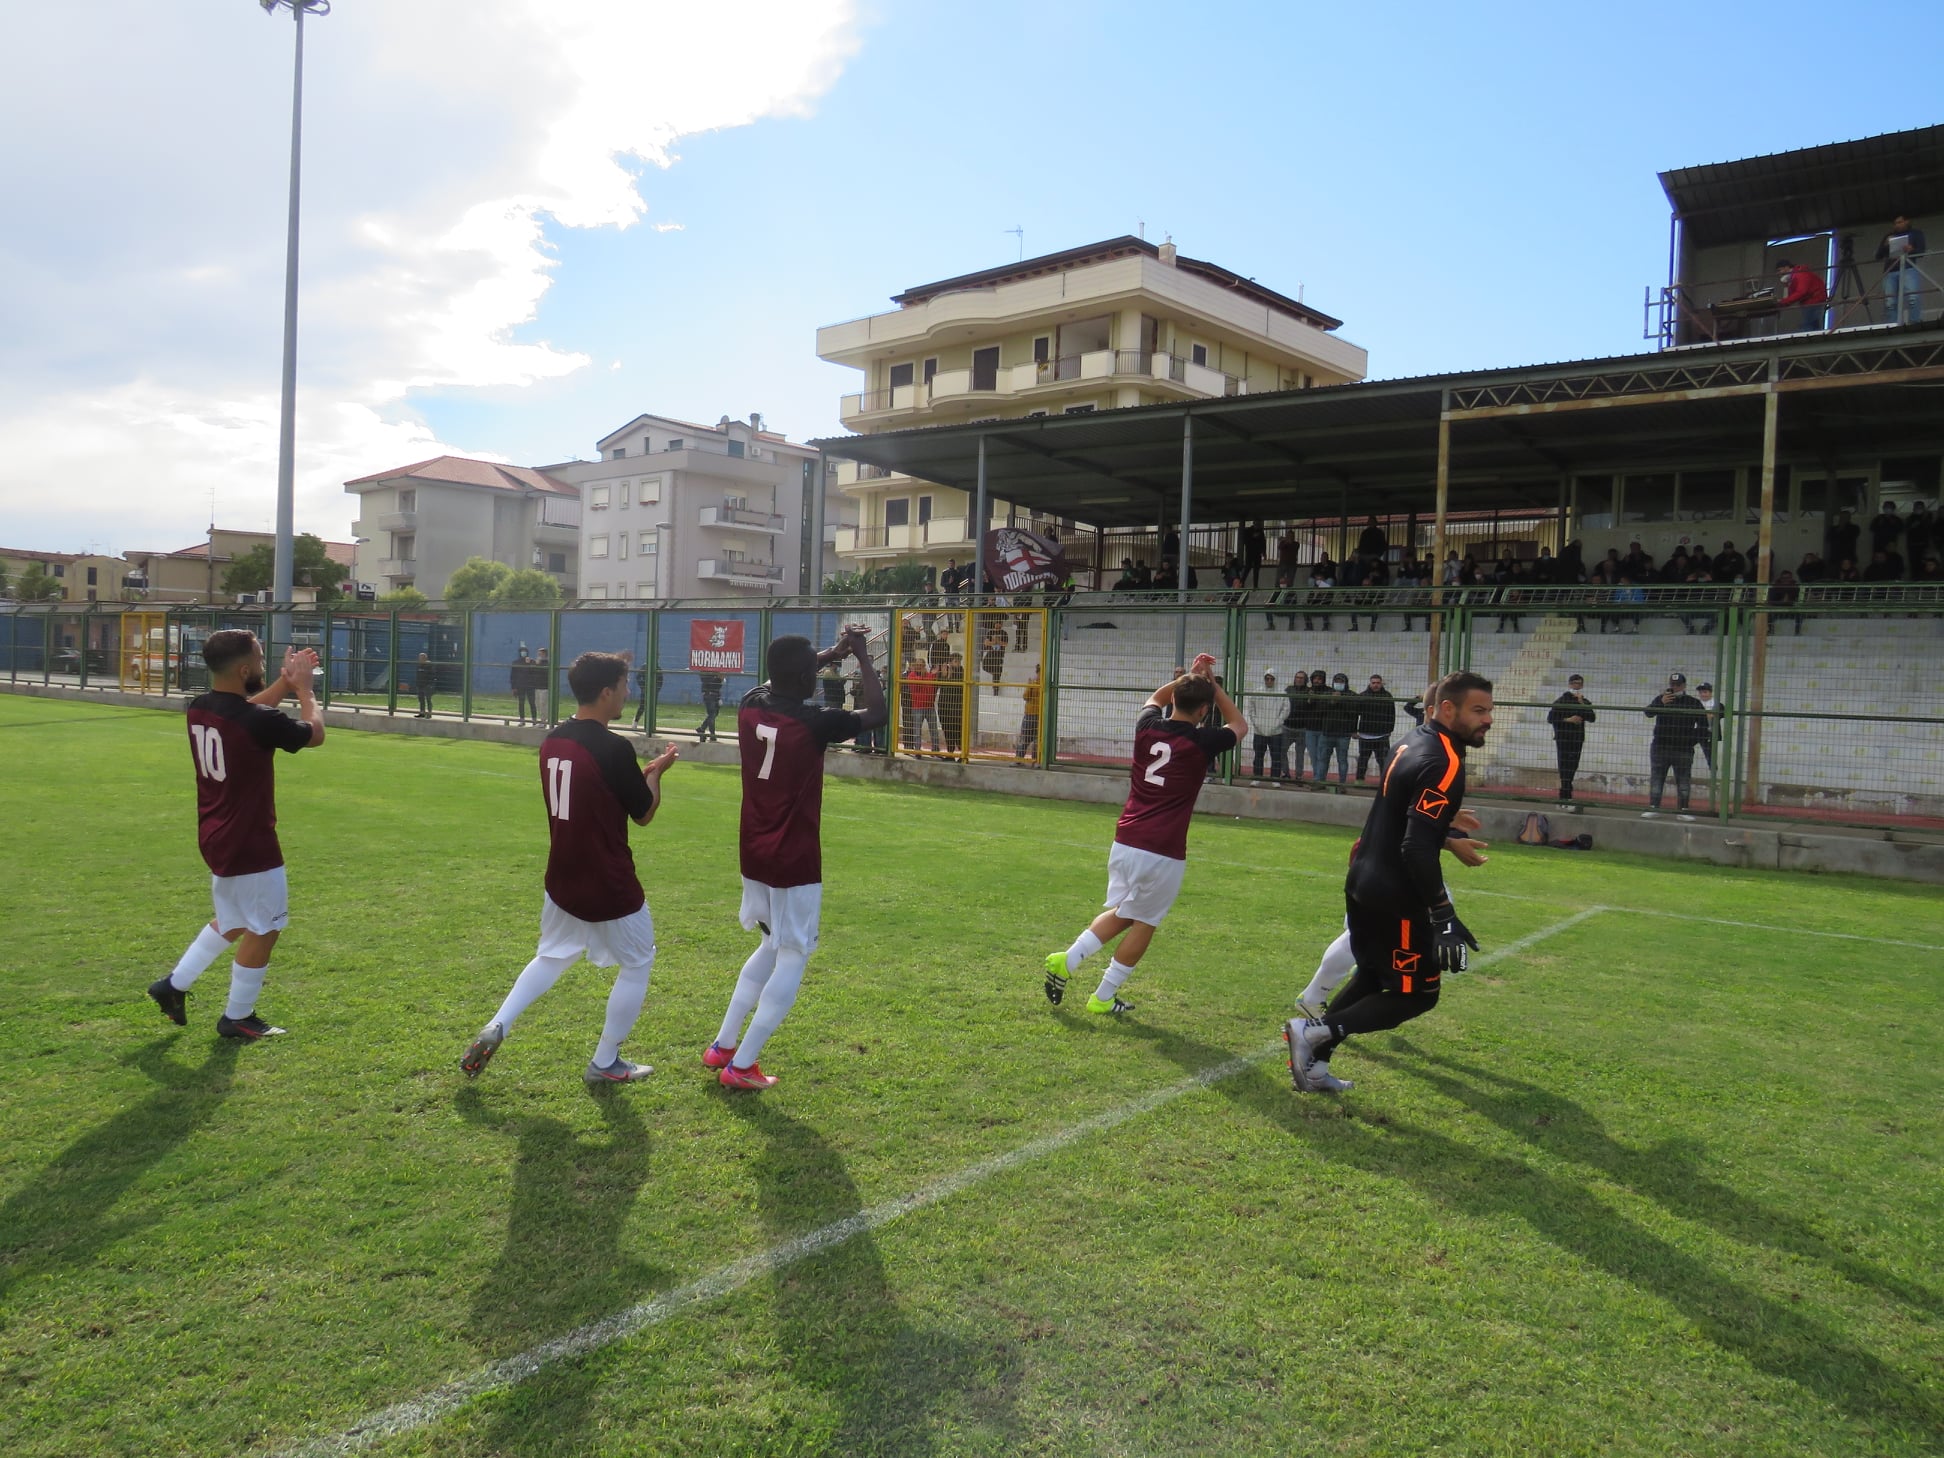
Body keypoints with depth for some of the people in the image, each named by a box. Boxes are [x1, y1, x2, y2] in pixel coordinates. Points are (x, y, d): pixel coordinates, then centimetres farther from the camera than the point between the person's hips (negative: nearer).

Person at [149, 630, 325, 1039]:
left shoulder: (199, 708, -1)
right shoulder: (259, 722, -26)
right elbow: (315, 734, -8)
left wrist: (284, 683, 15)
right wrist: (303, 687, 4)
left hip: (216, 838, 8)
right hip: (251, 845, -8)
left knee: (233, 921, 27)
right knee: (264, 928, 9)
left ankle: (174, 984, 28)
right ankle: (237, 1017, 20)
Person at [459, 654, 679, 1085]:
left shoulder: (551, 741, 2)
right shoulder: (614, 748, -21)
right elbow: (644, 813, -9)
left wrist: (640, 773, 14)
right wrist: (655, 774, 8)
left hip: (561, 880, 7)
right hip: (610, 888, -7)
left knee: (551, 956, 26)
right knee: (637, 963, 14)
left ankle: (495, 1028, 11)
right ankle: (604, 1064, 20)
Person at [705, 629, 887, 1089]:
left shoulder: (749, 708, -2)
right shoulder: (813, 724, -19)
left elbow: (777, 683, 23)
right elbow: (875, 713, -4)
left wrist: (831, 654, 22)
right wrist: (863, 658, 6)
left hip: (754, 858, 7)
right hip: (795, 863, -7)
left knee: (772, 945, 24)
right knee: (792, 959, 6)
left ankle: (722, 1046, 27)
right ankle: (740, 1065, 7)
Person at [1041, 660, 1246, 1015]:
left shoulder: (1147, 728, 4)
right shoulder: (1202, 742, -7)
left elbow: (1155, 698, 31)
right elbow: (1239, 726, 17)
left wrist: (1188, 676, 25)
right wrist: (1212, 684, 16)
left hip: (1124, 843, 5)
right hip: (1164, 853, -5)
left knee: (1121, 913, 22)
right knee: (1144, 923, 11)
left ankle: (1066, 960, 7)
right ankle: (1103, 997, 15)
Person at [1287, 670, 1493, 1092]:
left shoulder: (1415, 742, 8)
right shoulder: (1443, 764, -21)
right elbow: (1418, 849, -26)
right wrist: (1444, 918, -25)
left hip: (1363, 881, 9)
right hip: (1393, 896, -9)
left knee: (1371, 977, 22)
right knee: (1418, 994, 4)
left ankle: (1313, 1064, 23)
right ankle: (1316, 1031, -4)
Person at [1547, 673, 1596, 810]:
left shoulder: (1585, 702, 9)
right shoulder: (1561, 701, -2)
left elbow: (1592, 718, -6)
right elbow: (1550, 718, -5)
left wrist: (1581, 703, -13)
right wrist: (1568, 720, -13)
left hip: (1577, 739, 5)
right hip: (1563, 738, -5)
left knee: (1572, 768, 7)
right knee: (1565, 769, -10)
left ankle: (1563, 798, 15)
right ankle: (1566, 799, -15)